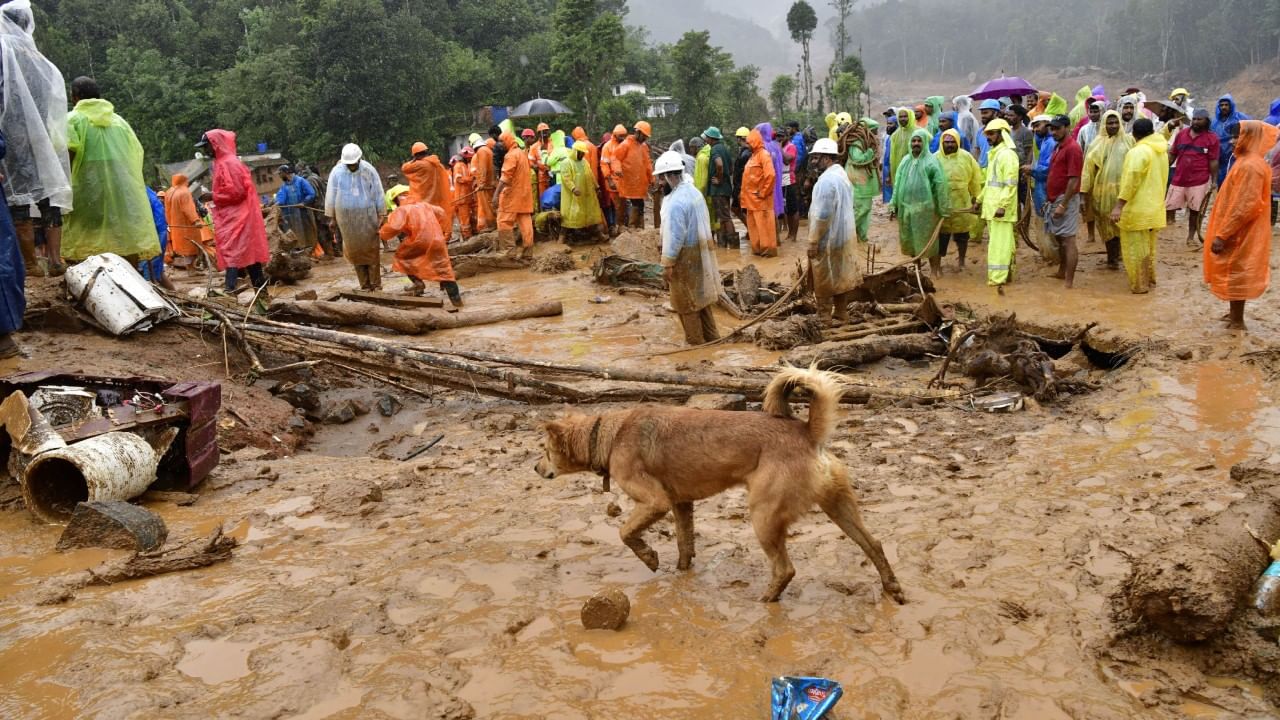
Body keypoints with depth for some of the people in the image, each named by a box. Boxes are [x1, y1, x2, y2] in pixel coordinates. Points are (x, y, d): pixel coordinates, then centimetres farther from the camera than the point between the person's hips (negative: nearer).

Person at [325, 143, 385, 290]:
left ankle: (375, 283, 5)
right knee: (355, 250, 2)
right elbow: (331, 195, 3)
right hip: (346, 218, 1)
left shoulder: (369, 170, -5)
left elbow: (378, 194, 1)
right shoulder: (337, 172, -4)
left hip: (367, 216, -1)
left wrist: (381, 215, 2)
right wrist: (331, 217, 5)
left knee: (371, 249, -1)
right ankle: (365, 284, 8)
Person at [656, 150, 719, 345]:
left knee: (686, 303, 6)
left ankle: (695, 342, 16)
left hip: (685, 256, -9)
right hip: (700, 252, 9)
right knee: (700, 297, 20)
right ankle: (711, 336, 29)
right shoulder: (694, 192, 5)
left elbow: (675, 237, -24)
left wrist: (667, 264, -17)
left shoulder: (676, 202, -25)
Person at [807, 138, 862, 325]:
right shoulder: (842, 174, 11)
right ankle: (841, 315, 23)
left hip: (829, 240, -10)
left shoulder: (827, 180, -22)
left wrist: (813, 242, -19)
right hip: (843, 236, 10)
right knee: (841, 278, 15)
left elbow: (823, 215, -25)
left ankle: (824, 320, 8)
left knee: (824, 283, 0)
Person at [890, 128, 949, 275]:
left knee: (928, 241, -1)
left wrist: (943, 209, -13)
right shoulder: (905, 160, 8)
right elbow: (898, 184, 11)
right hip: (906, 207, 5)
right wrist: (894, 205, 8)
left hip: (925, 208, -5)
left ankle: (935, 272, 7)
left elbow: (940, 186, -11)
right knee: (910, 240, 13)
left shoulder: (931, 162, -9)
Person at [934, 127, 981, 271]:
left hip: (962, 203, 1)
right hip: (941, 204, -1)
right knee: (941, 234, 1)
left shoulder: (966, 157, -3)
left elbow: (975, 179, 3)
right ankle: (937, 262, 9)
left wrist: (976, 198, 5)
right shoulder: (935, 158, -4)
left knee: (962, 234, 14)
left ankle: (961, 261, 30)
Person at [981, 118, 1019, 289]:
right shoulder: (993, 153, 17)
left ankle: (998, 279, -9)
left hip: (1001, 208, -9)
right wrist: (980, 199, 24)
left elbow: (1011, 184, -19)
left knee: (999, 243, -9)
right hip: (991, 206, 9)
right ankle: (1006, 273, 22)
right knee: (1000, 241, 14)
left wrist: (1002, 205, -24)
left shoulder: (1007, 155, -13)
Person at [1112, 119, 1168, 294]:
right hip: (1154, 207, 9)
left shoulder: (1138, 152, -19)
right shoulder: (1162, 151, 9)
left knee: (1135, 247, 0)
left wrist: (1119, 205, -27)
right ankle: (1149, 278, 32)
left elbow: (1131, 180, -26)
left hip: (1137, 209, -9)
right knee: (1148, 245, 21)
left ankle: (1139, 284, 4)